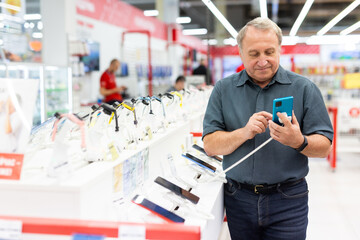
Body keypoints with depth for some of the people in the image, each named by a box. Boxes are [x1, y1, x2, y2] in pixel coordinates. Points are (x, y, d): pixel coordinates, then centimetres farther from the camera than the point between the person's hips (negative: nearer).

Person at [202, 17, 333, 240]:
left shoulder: (304, 88, -2)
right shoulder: (224, 89, 2)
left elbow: (324, 147, -3)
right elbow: (210, 145, -4)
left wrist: (299, 142, -25)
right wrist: (245, 132, -21)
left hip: (288, 202, -1)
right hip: (239, 199, 2)